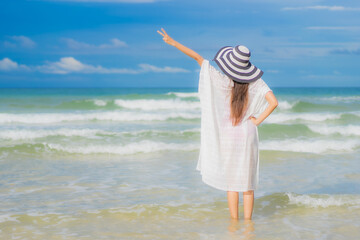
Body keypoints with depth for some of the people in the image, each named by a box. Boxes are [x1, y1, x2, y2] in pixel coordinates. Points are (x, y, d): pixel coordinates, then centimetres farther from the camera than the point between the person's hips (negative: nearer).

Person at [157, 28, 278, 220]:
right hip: (248, 135, 2)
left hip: (227, 135, -1)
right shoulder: (255, 82, -7)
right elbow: (273, 102, -16)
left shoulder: (223, 81, -13)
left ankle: (234, 221, 11)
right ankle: (248, 222, 11)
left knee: (231, 182, 8)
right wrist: (258, 120, -5)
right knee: (247, 182, 9)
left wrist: (173, 42, -12)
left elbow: (198, 58, -13)